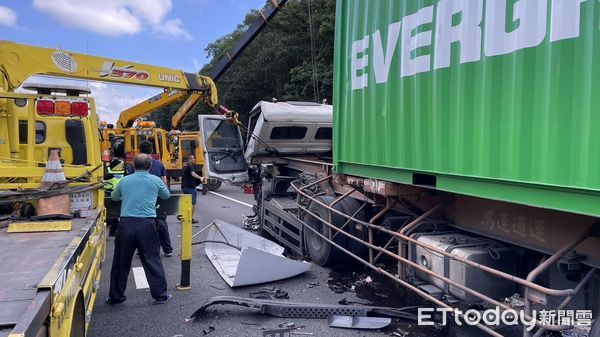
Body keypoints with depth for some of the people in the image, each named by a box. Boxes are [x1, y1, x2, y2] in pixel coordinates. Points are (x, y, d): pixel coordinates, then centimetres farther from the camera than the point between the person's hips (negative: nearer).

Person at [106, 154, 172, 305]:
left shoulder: (124, 180, 9)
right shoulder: (155, 180, 4)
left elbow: (114, 197, 26)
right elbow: (166, 195, 21)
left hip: (126, 223, 2)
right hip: (147, 224, -1)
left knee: (121, 262, 13)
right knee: (152, 261, 7)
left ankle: (116, 297, 24)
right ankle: (160, 294, 14)